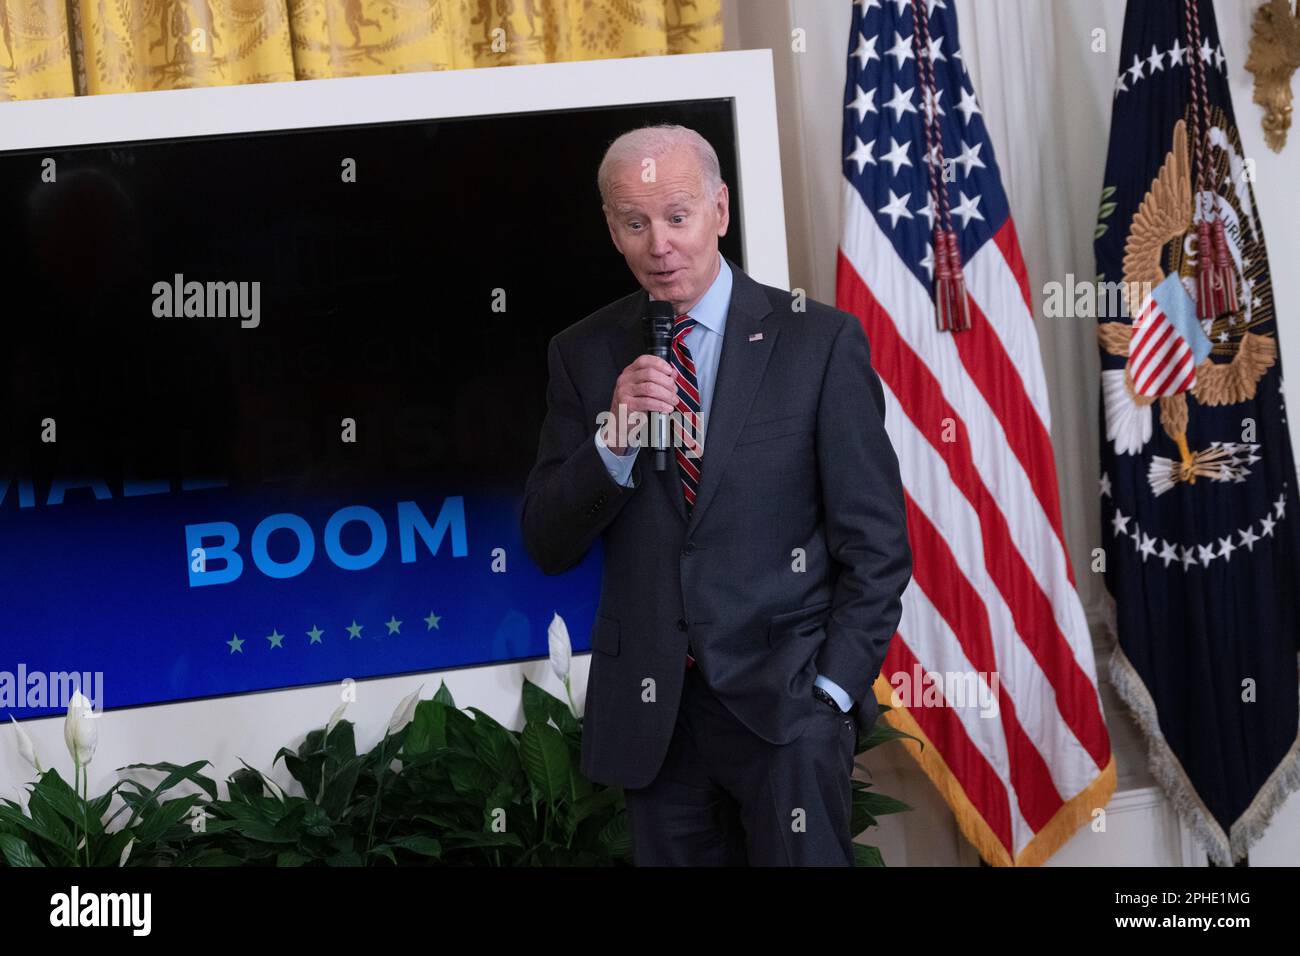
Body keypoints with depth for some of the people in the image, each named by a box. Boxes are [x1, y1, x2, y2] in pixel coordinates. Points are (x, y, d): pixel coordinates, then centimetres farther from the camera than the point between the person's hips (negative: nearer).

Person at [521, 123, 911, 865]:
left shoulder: (819, 342, -3)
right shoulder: (584, 355, 5)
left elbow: (877, 542, -2)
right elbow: (549, 548, 2)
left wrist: (832, 689, -8)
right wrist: (614, 438, -13)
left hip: (786, 697, -2)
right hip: (650, 712, 3)